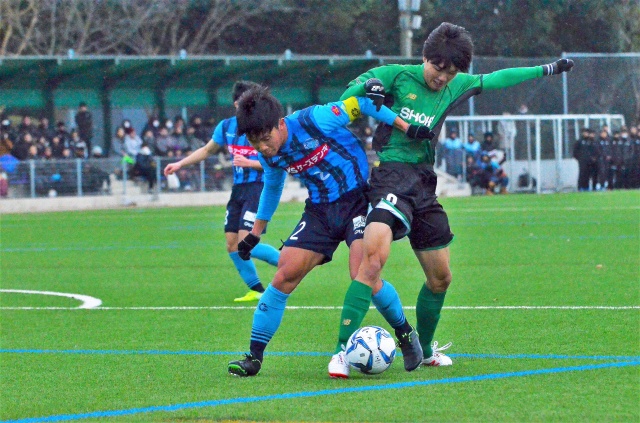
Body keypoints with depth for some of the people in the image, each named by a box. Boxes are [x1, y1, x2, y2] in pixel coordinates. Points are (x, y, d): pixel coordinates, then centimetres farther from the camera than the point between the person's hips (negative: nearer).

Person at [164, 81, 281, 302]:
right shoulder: (226, 127, 6)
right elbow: (207, 150, 23)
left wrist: (249, 163, -21)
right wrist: (180, 164, 20)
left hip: (259, 187, -7)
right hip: (238, 188, 7)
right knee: (232, 244, 4)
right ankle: (256, 290, 14)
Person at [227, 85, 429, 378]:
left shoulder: (314, 121, -23)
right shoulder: (269, 156, -3)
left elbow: (359, 104, -12)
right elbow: (272, 187, 19)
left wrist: (405, 127, -12)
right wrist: (255, 232, 24)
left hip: (359, 197, -5)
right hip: (320, 209, 5)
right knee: (286, 273, -8)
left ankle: (406, 336, 5)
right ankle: (254, 356, -2)